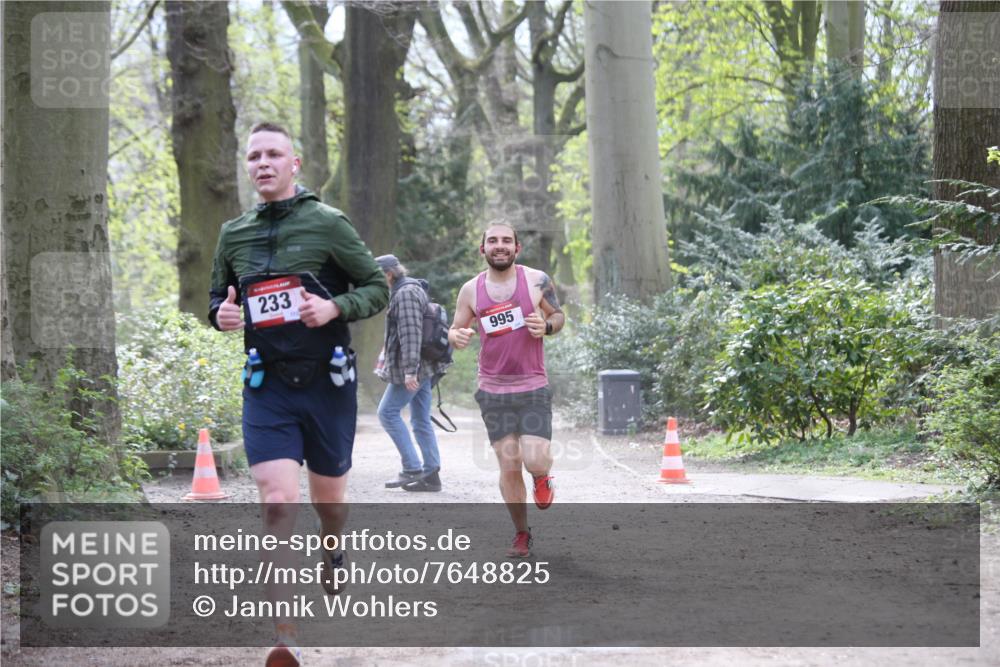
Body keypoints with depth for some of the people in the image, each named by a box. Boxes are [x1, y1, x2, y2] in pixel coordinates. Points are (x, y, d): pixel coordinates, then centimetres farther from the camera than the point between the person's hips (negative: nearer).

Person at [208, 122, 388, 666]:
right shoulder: (234, 234, 7)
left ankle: (333, 556, 53)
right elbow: (217, 295, 20)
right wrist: (220, 314, -4)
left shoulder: (327, 224, -4)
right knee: (277, 504, -14)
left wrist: (335, 307, -20)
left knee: (327, 498, 15)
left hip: (327, 382, -1)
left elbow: (377, 288, -1)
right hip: (266, 387, 1)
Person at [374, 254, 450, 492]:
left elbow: (411, 333, -22)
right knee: (421, 419, 9)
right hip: (423, 368, 10)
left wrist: (410, 370, -25)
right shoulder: (414, 290, 19)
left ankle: (412, 468, -7)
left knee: (388, 412, -5)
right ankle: (431, 474, 8)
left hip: (411, 367, -10)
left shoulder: (405, 294, -14)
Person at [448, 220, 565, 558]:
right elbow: (455, 329, 11)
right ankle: (521, 534, 18)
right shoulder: (471, 290, 2)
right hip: (493, 391, 1)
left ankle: (542, 478, 25)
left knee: (534, 461, -14)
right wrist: (457, 337, -14)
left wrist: (546, 326, -13)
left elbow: (559, 315, 10)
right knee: (509, 467, 0)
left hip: (533, 388, -1)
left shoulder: (537, 281, -2)